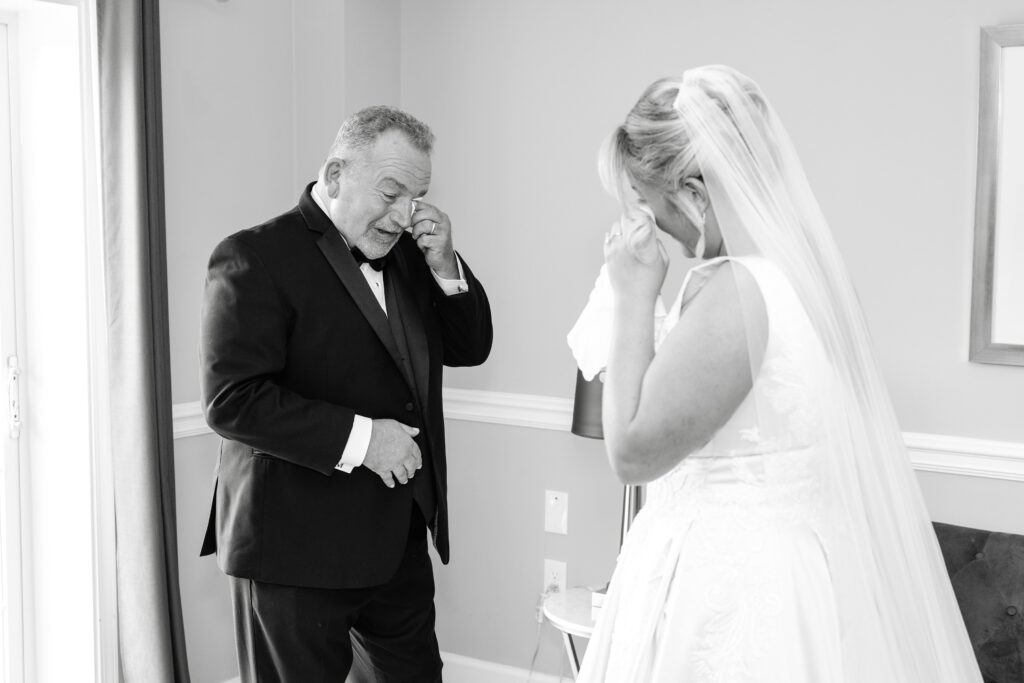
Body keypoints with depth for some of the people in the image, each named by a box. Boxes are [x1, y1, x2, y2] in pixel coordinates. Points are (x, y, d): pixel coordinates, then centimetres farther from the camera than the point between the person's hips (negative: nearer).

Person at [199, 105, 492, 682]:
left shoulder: (406, 253, 9)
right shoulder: (256, 256, -13)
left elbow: (470, 348, 12)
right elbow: (231, 400, -21)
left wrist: (445, 266, -4)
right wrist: (357, 437, -23)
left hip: (401, 541, 7)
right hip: (298, 549, -7)